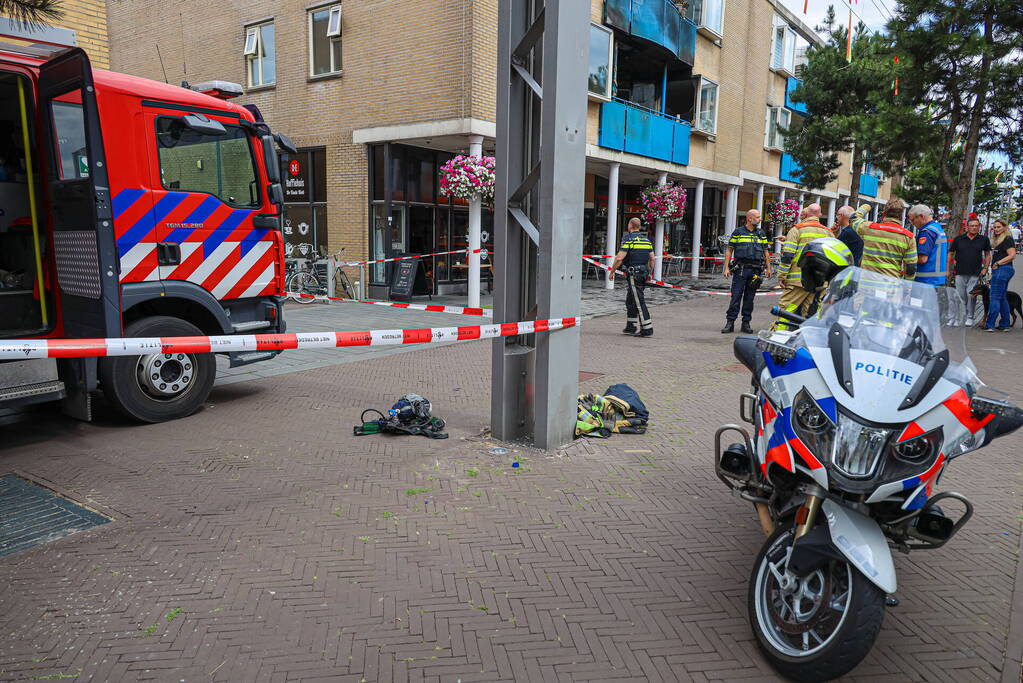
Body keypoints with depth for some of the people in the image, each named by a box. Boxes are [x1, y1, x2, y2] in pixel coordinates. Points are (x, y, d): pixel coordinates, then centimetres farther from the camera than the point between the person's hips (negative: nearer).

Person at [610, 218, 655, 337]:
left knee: (639, 302, -5)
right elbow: (652, 259, 12)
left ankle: (647, 329, -6)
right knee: (630, 301, 17)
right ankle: (631, 327, 21)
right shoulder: (646, 240, 12)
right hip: (643, 273, 8)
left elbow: (619, 258, -15)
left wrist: (612, 271, -5)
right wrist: (650, 273, 23)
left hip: (633, 274, -8)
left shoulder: (628, 239, -10)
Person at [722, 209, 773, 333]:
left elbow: (766, 252, 16)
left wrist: (768, 268, 9)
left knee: (749, 298, 6)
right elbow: (729, 250, 4)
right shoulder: (738, 232, 4)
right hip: (740, 269, -3)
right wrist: (726, 268, -3)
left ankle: (746, 323, 12)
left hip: (755, 270, 3)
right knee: (736, 296, -6)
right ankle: (730, 323, -1)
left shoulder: (761, 234, 13)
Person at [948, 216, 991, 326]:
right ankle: (958, 318, 10)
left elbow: (987, 255, 14)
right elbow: (950, 254, 10)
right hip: (960, 273, 0)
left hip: (975, 273, 0)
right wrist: (948, 269, 6)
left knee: (971, 295, -6)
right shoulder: (958, 239, 4)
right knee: (960, 296, 2)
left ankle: (970, 317, 7)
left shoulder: (984, 239, 6)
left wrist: (985, 268, 4)